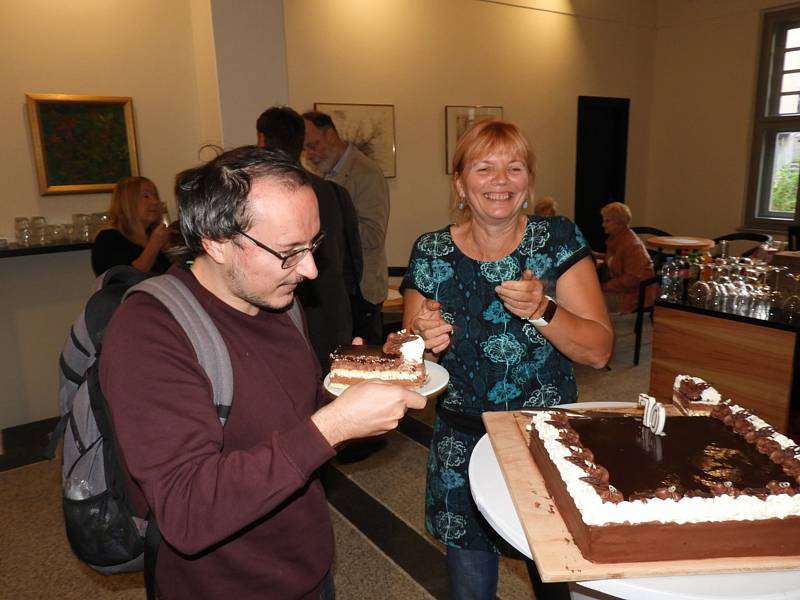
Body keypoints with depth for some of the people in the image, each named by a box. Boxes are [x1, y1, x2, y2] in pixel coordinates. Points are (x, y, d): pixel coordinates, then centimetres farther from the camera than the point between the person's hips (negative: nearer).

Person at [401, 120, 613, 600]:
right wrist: (423, 340, -20)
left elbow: (600, 351, -10)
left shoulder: (559, 241, -7)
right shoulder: (430, 253, -5)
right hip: (463, 447, 1)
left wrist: (541, 310, -26)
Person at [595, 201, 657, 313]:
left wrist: (605, 286, -24)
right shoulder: (615, 238, 7)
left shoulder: (632, 245, -20)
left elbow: (633, 279, -25)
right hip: (621, 289, 9)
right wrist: (596, 255, 12)